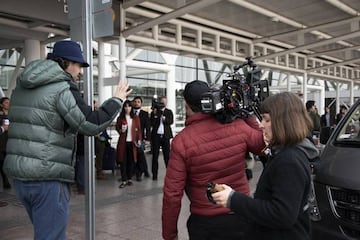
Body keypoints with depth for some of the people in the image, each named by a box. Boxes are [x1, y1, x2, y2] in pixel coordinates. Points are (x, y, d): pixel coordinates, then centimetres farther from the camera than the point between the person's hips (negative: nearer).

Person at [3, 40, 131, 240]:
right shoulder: (62, 88, -12)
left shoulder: (23, 86, 14)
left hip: (19, 174, 9)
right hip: (47, 178, -9)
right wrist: (117, 99, -3)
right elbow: (92, 125, -15)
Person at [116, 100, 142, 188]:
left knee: (131, 161, 4)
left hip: (132, 142, 1)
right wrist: (121, 130, -11)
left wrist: (139, 139, -4)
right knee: (123, 161, -1)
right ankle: (124, 180, 3)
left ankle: (129, 179, 16)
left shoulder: (136, 118, 7)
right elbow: (117, 127, 11)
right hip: (123, 142, -1)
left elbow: (139, 129, 7)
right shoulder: (120, 118, 3)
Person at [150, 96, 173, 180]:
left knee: (167, 156, -1)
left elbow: (171, 121, -5)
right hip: (156, 136, 0)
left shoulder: (169, 112, 10)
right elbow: (151, 123, -1)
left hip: (165, 136, 0)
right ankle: (154, 174, 9)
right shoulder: (154, 111, 7)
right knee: (155, 156, 4)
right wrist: (155, 115, -13)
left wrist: (163, 117, -18)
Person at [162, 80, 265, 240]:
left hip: (205, 222, -3)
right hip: (242, 216, 3)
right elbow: (265, 144, 8)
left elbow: (172, 194, -15)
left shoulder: (182, 141, -18)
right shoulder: (238, 126, -12)